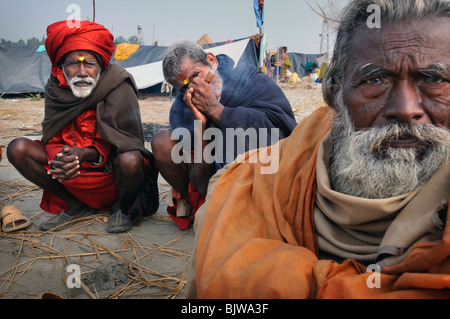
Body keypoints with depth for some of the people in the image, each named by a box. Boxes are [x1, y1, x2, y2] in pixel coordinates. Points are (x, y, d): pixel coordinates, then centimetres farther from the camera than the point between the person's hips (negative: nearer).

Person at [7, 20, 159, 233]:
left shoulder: (118, 86, -18)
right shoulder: (55, 88, -4)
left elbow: (124, 143, -19)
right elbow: (52, 139, -3)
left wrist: (87, 154, -36)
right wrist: (60, 159, -27)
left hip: (112, 170, -4)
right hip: (74, 177, 5)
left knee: (130, 160, -37)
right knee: (18, 148, -9)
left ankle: (122, 208, -1)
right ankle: (77, 207, 5)